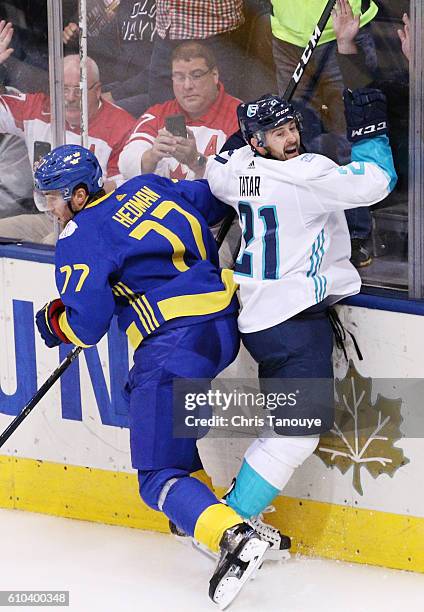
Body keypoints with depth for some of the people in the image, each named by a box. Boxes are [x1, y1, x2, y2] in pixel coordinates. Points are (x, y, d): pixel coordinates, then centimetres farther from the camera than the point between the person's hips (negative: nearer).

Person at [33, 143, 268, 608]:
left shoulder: (80, 239, -5)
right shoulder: (148, 187, 15)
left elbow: (85, 327, -7)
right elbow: (216, 201, 26)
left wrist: (53, 321, 14)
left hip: (175, 345, -9)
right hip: (223, 325, 9)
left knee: (157, 478, -4)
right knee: (142, 390, 33)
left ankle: (235, 539, -28)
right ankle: (195, 504, 32)